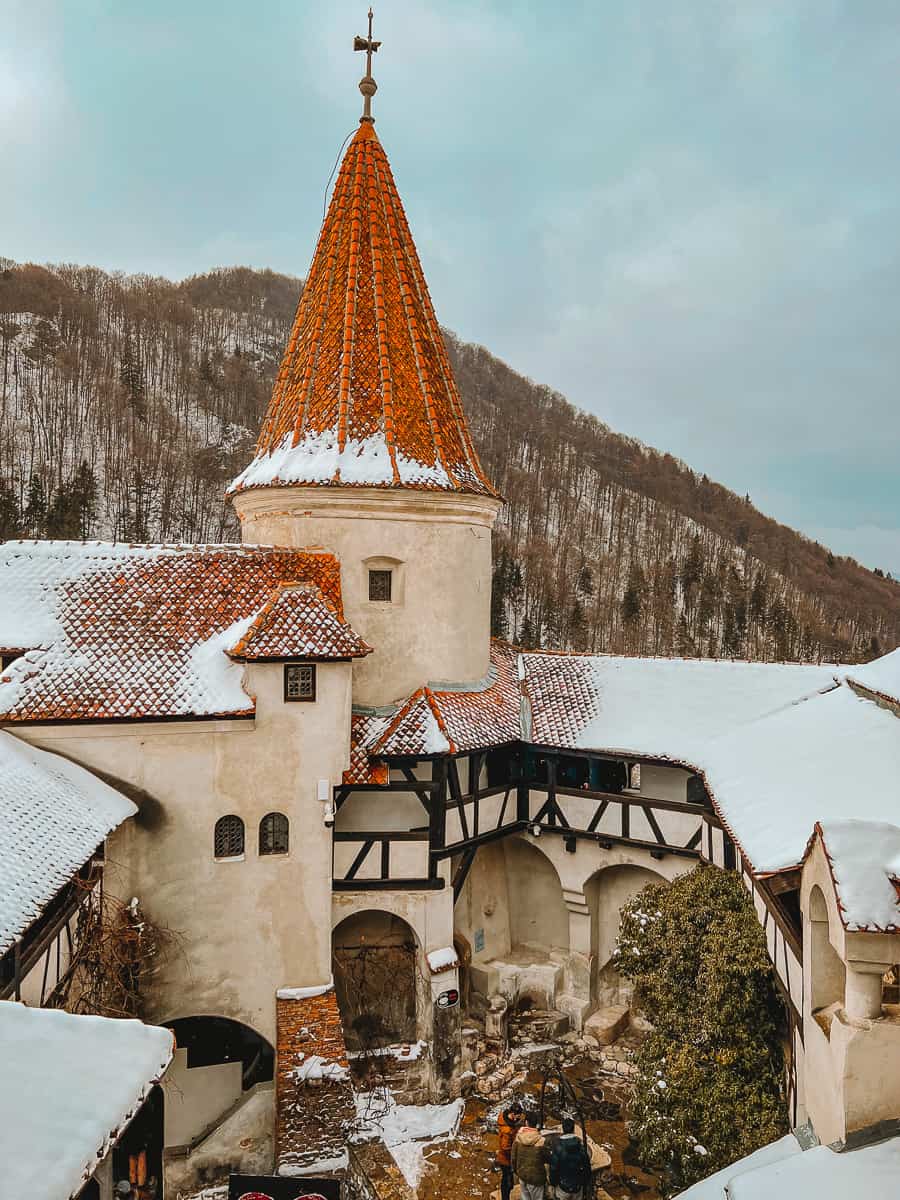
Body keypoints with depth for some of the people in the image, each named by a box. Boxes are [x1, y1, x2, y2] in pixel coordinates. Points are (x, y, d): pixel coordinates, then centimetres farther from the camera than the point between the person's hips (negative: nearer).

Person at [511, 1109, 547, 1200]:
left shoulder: (518, 1138, -10)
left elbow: (513, 1157, 1)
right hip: (535, 1177, -4)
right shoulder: (541, 1141, -22)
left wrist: (515, 1171, 16)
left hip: (522, 1176, 4)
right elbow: (545, 1162, -12)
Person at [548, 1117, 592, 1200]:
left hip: (563, 1186, -2)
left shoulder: (558, 1146, -19)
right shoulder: (581, 1145, -11)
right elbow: (587, 1167, -2)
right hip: (578, 1186, 2)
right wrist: (586, 1184, 13)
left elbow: (553, 1168, -11)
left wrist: (553, 1182, 6)